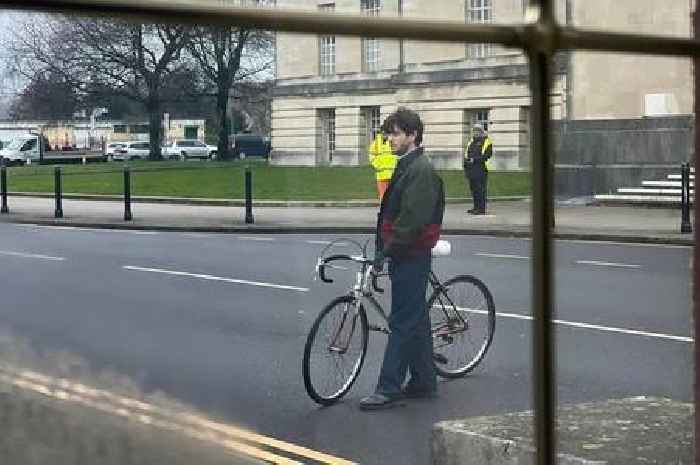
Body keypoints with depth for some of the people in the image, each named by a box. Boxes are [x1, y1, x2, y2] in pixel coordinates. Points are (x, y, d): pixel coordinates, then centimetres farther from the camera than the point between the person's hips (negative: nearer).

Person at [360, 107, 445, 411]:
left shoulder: (421, 170, -16)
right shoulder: (406, 166, 16)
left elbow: (412, 217, -24)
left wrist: (388, 250, -22)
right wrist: (383, 246, 15)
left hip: (412, 256, -10)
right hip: (405, 255, 10)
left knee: (403, 321, -8)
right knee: (415, 318, 14)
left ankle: (389, 388, -6)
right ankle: (424, 381, 22)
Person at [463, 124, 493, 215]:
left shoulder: (486, 141, -2)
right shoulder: (471, 142, 20)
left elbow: (487, 154, -12)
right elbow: (467, 153, 24)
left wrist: (475, 159, -17)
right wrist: (466, 160, 5)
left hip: (481, 169, -7)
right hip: (471, 169, 7)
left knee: (480, 189, -10)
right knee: (473, 188, 10)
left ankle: (482, 209, -9)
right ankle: (476, 207, 18)